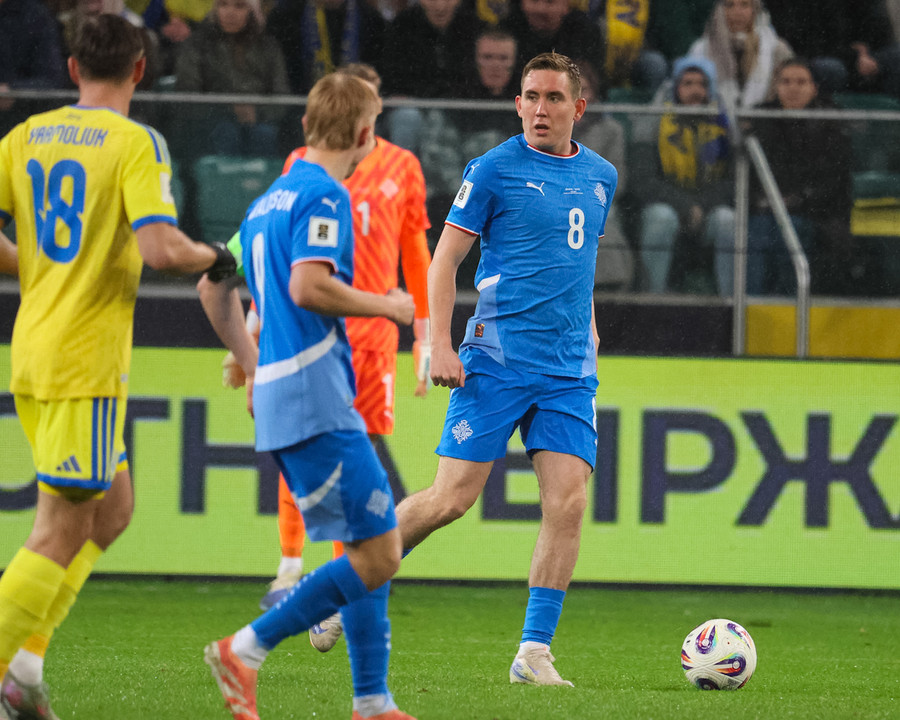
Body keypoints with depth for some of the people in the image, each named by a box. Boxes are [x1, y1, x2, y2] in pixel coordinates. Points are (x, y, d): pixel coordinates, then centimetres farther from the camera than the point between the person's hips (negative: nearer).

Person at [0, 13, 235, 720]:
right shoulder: (136, 143, -10)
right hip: (87, 362, -7)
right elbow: (161, 248, -21)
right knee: (61, 534, -3)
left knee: (113, 509, 18)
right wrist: (215, 258, -1)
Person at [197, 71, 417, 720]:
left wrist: (251, 363, 33)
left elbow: (214, 287, 24)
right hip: (317, 400, -10)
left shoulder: (270, 201, 19)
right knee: (378, 554, -10)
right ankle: (247, 649, -11)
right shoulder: (326, 196, -10)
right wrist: (387, 306, -10)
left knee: (372, 548, 11)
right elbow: (308, 287, -24)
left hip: (278, 396, 10)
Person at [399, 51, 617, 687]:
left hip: (570, 371, 4)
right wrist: (440, 344, -11)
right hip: (497, 359, -4)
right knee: (452, 498, -7)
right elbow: (445, 259, -2)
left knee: (568, 502, -9)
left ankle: (534, 652, -5)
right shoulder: (494, 170, -3)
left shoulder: (600, 176, 13)